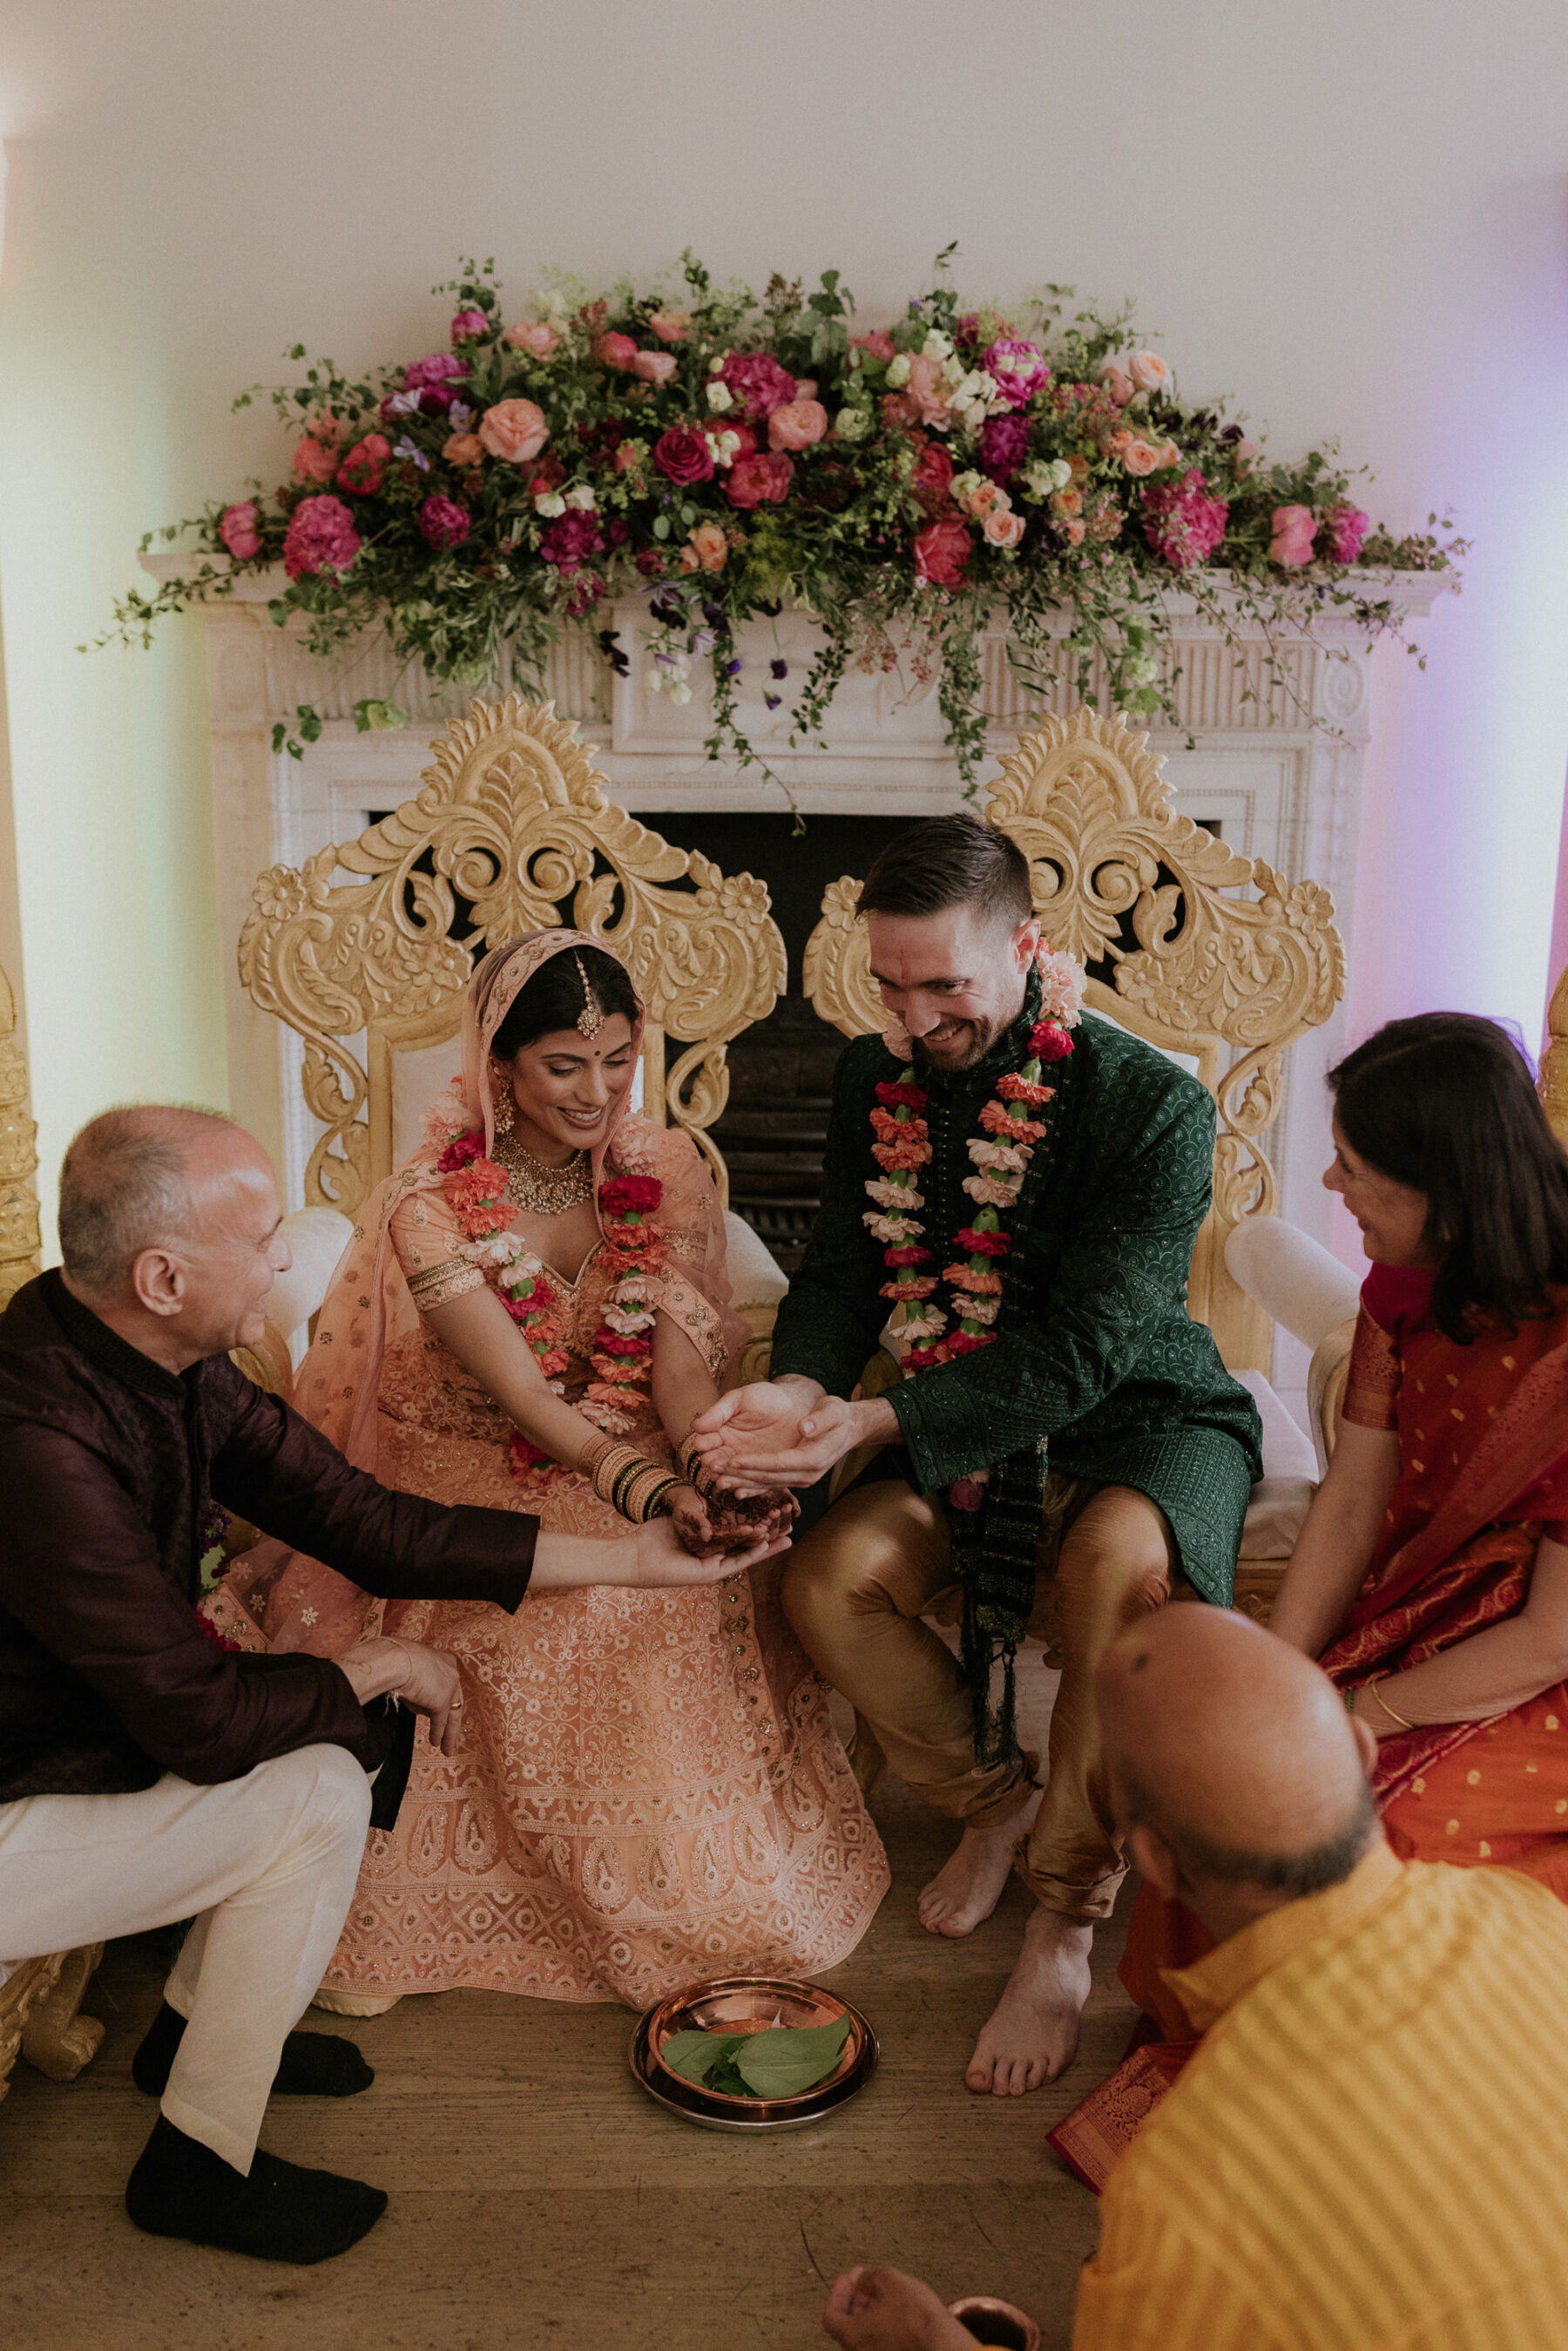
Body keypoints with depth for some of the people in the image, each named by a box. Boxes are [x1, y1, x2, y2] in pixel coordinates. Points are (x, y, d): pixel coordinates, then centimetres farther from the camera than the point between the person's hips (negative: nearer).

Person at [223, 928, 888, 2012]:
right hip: (485, 1488, -3)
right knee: (574, 1629, -29)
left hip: (640, 1470, 3)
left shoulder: (668, 1172, -4)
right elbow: (523, 1397, -23)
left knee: (713, 1610, -23)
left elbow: (682, 1357, -13)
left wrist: (719, 1466, -35)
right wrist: (643, 1486, -40)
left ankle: (715, 1877, 2)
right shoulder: (433, 1203, -15)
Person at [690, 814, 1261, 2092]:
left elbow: (1082, 1346, -26)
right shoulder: (875, 1078, -2)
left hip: (1144, 1421, -5)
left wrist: (883, 1426, -37)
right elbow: (840, 1272, 2)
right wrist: (800, 1389, -23)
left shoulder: (1155, 1105, -21)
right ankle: (999, 1799, 9)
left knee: (1115, 1564, -38)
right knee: (826, 1580, -21)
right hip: (962, 1434, 5)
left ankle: (1065, 1922, -16)